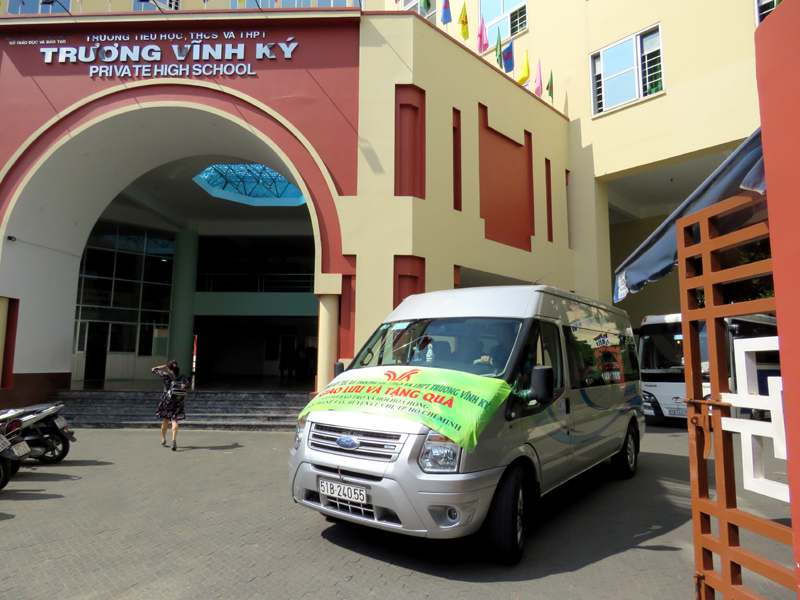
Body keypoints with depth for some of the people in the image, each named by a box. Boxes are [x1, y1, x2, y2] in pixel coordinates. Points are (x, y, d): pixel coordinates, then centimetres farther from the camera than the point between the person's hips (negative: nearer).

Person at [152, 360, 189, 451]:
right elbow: (187, 385, 7)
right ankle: (174, 439, -20)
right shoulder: (182, 376, -2)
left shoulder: (166, 375, -8)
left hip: (167, 400, -1)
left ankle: (163, 439, 31)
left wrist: (163, 366, 12)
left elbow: (153, 369, 3)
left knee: (165, 420, 16)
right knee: (175, 420, -1)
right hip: (178, 401, 1)